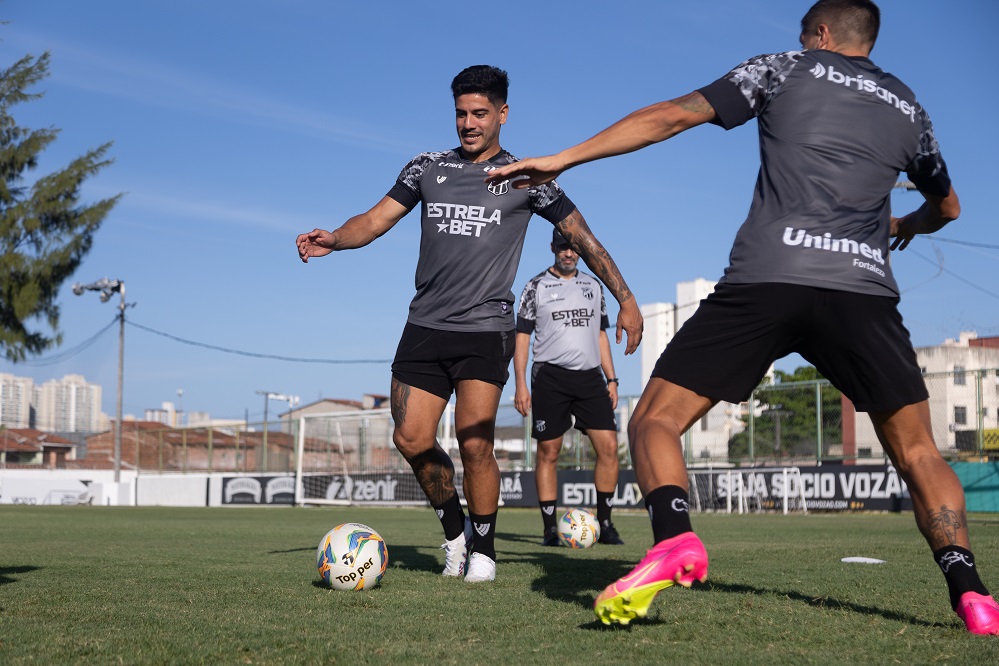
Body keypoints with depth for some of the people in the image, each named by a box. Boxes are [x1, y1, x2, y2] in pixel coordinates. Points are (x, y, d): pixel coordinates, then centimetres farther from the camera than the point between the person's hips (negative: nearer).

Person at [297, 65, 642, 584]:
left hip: (485, 330, -3)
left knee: (474, 443, -12)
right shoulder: (427, 168, 11)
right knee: (411, 441, -2)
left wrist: (625, 298, 2)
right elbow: (376, 219, 6)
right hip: (425, 327, 3)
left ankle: (482, 547, 9)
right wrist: (333, 239, -15)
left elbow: (580, 236, 7)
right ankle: (454, 529, 22)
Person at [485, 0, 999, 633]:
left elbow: (673, 115, 8)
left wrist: (562, 160, 9)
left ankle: (675, 537, -23)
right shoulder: (909, 108, 26)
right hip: (864, 290, 3)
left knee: (655, 420, 5)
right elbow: (948, 206, 41)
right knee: (918, 453, 15)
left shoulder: (784, 69, 17)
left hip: (764, 279, -3)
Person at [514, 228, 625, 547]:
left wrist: (611, 378, 11)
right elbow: (522, 336, 2)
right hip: (550, 376, -3)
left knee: (608, 446, -7)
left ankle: (605, 524, 3)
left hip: (590, 375, 3)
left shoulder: (593, 286, 16)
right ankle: (550, 529, 4)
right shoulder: (536, 286, 4)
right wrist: (521, 385, -6)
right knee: (548, 452, -2)